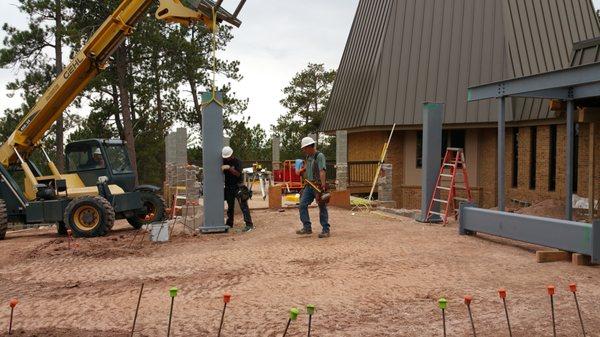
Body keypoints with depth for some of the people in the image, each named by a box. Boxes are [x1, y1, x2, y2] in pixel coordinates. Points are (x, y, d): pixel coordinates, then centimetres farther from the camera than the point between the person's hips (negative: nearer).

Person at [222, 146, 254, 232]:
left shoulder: (237, 161, -6)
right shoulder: (224, 162, 8)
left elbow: (238, 174, -18)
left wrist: (229, 168, -27)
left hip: (238, 187, -5)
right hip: (228, 187, 5)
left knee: (243, 205, -10)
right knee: (230, 206, 14)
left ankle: (249, 224, -15)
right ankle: (229, 223, 25)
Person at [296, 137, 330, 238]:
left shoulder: (319, 156, -11)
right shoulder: (308, 157, 14)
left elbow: (322, 171, -21)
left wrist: (323, 185, -29)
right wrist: (301, 170, 8)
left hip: (318, 186, -8)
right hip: (309, 185, 8)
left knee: (322, 207, -1)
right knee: (302, 205, 1)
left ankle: (326, 230, 6)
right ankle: (307, 227, 8)